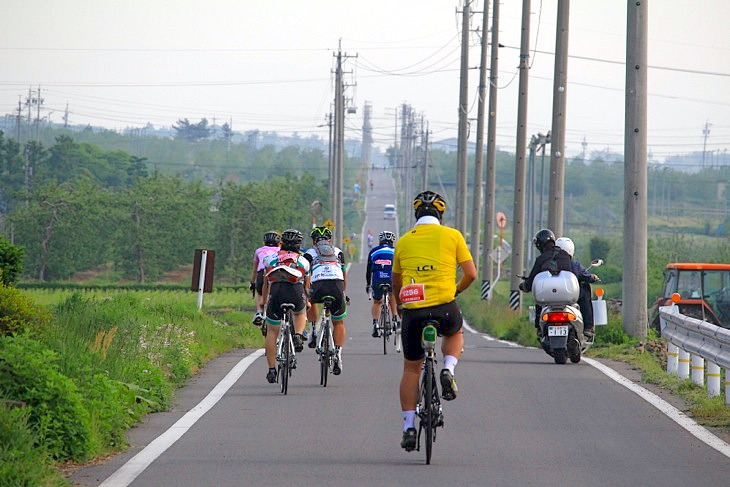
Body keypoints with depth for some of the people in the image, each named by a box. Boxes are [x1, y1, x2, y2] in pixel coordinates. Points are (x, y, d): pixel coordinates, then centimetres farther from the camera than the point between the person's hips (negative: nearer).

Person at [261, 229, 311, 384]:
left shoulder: (271, 258, 26)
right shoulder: (303, 261, 24)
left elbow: (265, 285, 33)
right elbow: (306, 285, 34)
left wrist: (263, 301, 48)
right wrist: (307, 302, 51)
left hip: (276, 293, 0)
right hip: (296, 293, 0)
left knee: (272, 332, 14)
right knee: (300, 313, 35)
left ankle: (271, 369, 9)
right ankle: (298, 336, 6)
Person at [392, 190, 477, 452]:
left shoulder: (404, 242, 11)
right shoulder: (452, 236, 4)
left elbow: (396, 284, 20)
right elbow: (471, 274, 4)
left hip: (413, 312, 1)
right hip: (445, 308, -1)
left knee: (411, 369, 15)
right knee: (454, 333, 34)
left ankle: (409, 427, 10)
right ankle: (448, 369, 6)